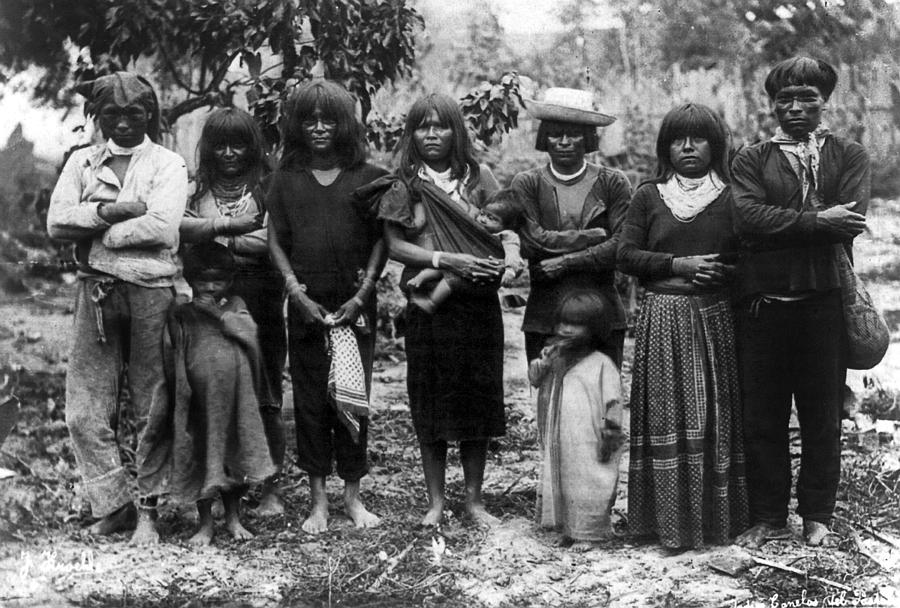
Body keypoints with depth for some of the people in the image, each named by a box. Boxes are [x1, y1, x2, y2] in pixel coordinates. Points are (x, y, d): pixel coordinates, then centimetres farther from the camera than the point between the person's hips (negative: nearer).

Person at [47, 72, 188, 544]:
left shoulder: (168, 164, 4)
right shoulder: (82, 162, 15)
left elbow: (162, 227, -12)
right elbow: (56, 222, 2)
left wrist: (95, 234, -7)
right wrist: (109, 211, -11)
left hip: (151, 290, -3)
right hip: (95, 291, 3)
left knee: (151, 410, 2)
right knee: (84, 411, -1)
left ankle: (147, 510, 11)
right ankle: (115, 504, 10)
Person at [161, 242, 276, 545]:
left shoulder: (235, 306, 11)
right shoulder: (180, 316, 3)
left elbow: (248, 332, -5)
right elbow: (170, 359, 0)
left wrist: (218, 313, -5)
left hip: (236, 397, 2)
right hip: (199, 401, -2)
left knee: (236, 451, 7)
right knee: (200, 455, 3)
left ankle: (233, 517, 23)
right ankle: (205, 523, 17)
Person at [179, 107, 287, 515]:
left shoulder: (267, 187, 4)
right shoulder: (198, 187, 14)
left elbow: (270, 243, -9)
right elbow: (180, 226, -4)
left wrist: (214, 238, -3)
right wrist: (232, 225, -11)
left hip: (260, 301, -2)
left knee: (265, 398, -1)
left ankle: (270, 489, 10)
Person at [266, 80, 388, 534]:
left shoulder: (367, 177, 3)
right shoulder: (286, 178, 7)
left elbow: (381, 240, 1)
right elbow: (276, 241, 5)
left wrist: (361, 296, -8)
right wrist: (298, 294, -7)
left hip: (356, 304, -1)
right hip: (306, 305, 1)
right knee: (309, 400, 3)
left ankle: (352, 495, 15)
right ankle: (318, 500, 12)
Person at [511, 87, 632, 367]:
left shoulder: (614, 183, 5)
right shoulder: (526, 184, 5)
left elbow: (622, 247, -5)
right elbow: (531, 242, -8)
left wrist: (565, 261, -11)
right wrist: (594, 236, -6)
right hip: (544, 316, 0)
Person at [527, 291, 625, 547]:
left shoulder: (601, 364, -6)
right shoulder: (555, 357, 13)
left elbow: (612, 403, -8)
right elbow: (533, 376, 4)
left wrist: (611, 433, -12)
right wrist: (548, 357, -11)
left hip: (589, 444, -6)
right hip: (558, 442, 6)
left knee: (588, 485, -2)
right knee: (558, 480, 10)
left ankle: (589, 532, 7)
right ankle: (567, 528, 21)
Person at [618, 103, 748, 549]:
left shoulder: (732, 198, 6)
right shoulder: (648, 197, 7)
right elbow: (625, 255, 2)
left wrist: (722, 274, -12)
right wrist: (679, 266, -9)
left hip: (715, 318, 0)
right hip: (663, 320, 0)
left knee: (715, 416, 3)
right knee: (667, 416, -2)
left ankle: (716, 516, 13)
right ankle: (670, 520, 5)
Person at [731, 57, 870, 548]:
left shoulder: (849, 156, 9)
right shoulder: (751, 160, 10)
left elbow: (850, 221, -8)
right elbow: (747, 218, -8)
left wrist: (782, 225, -10)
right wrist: (816, 221, -15)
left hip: (825, 300, 0)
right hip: (762, 302, 1)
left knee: (823, 417, 7)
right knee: (761, 417, 5)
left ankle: (817, 517, 21)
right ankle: (767, 517, 18)